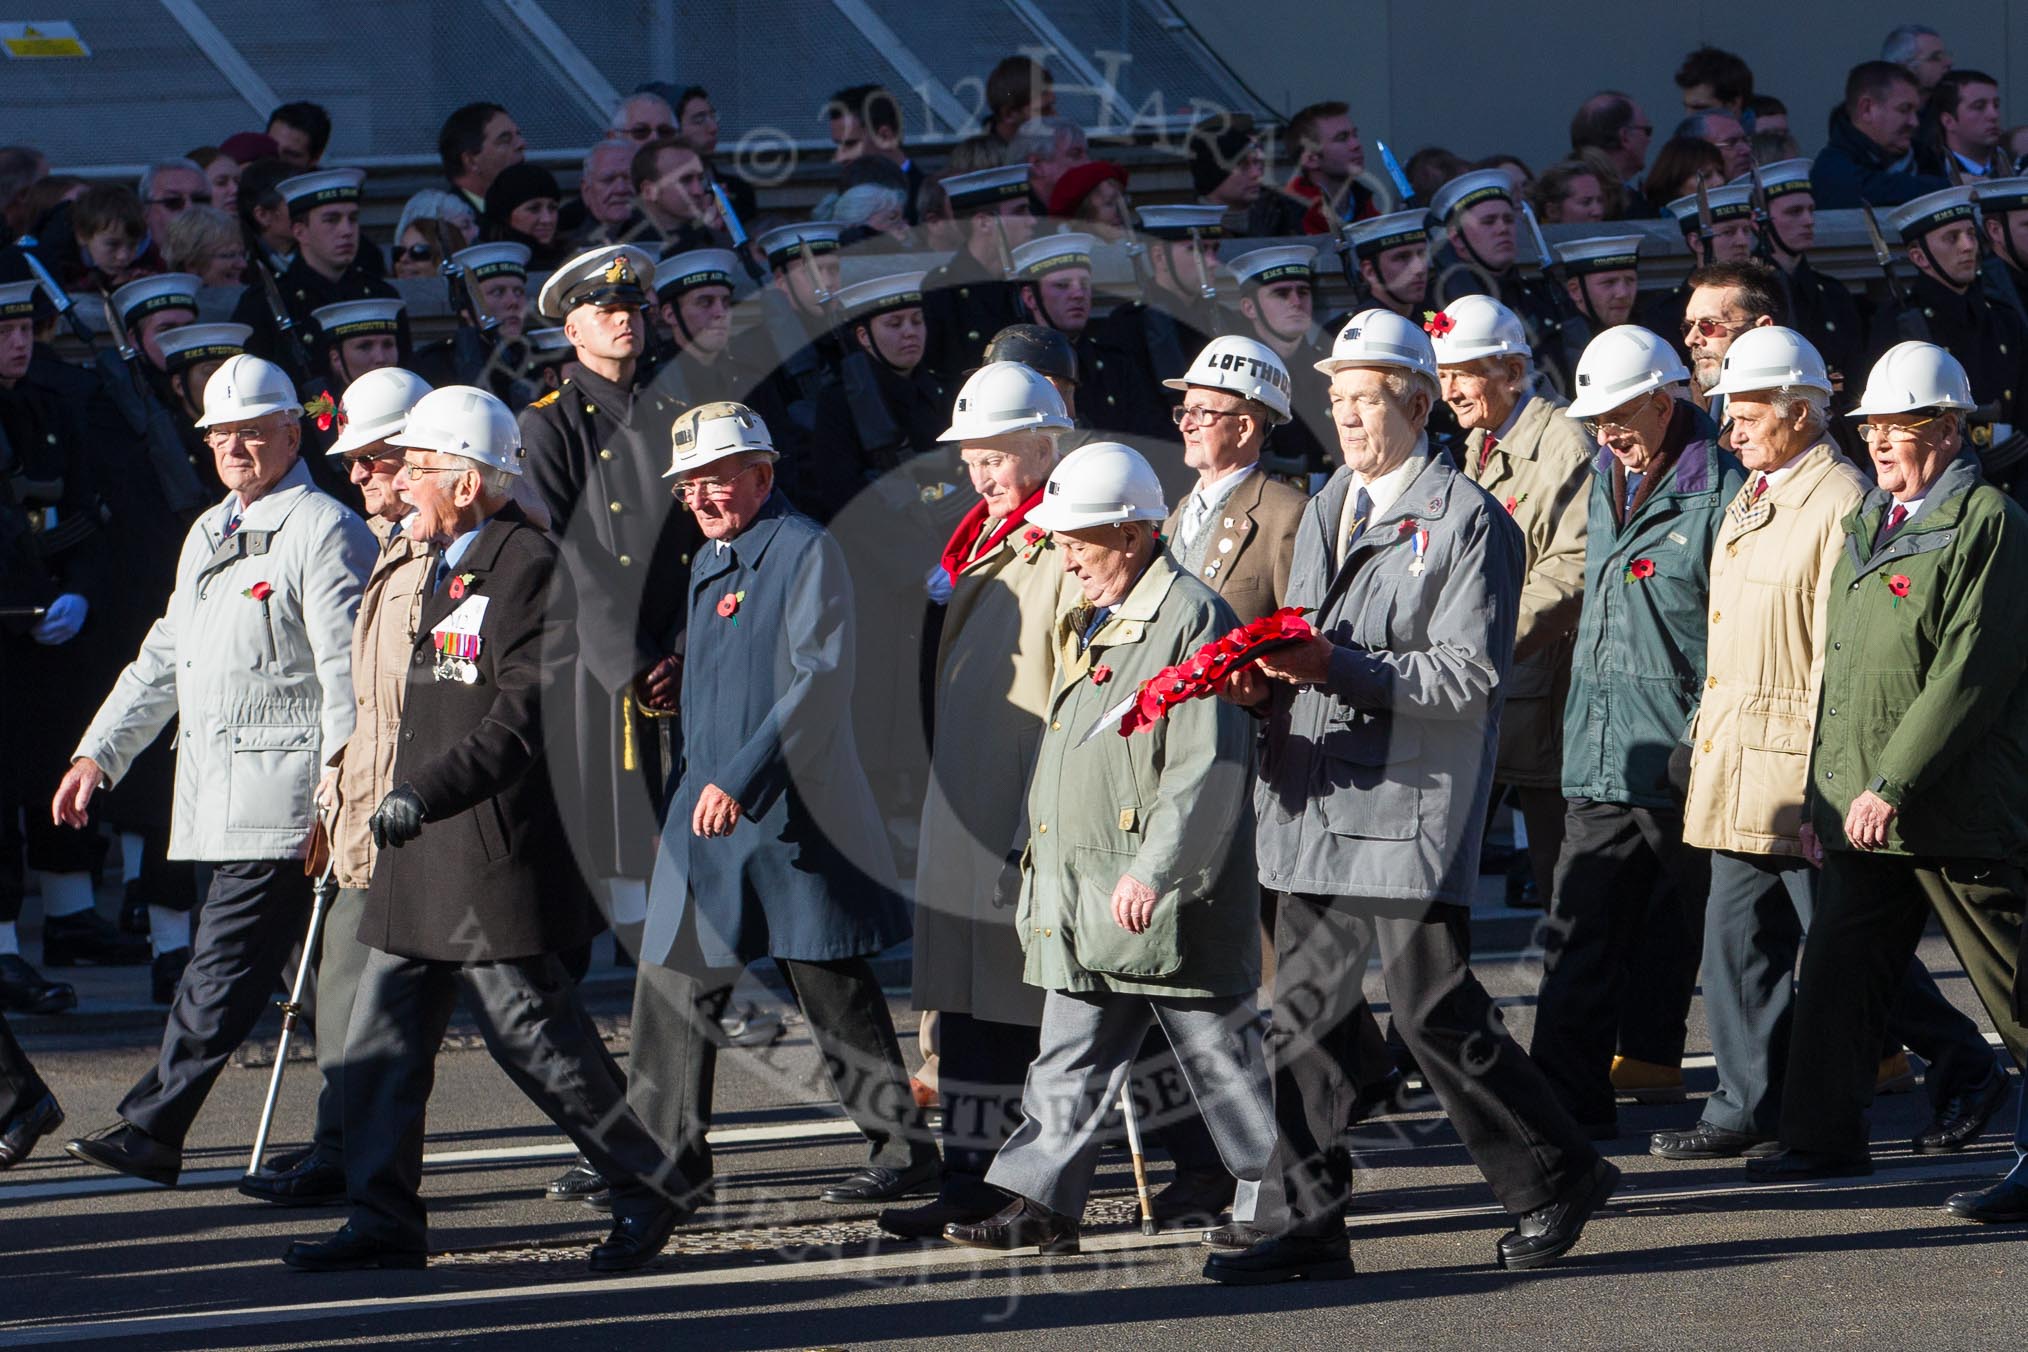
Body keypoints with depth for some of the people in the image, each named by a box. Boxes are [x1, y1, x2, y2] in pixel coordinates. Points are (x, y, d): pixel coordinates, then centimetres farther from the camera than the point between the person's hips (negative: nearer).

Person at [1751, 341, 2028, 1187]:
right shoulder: (1870, 524, 17)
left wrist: (1893, 784, -20)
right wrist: (1820, 794, 16)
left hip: (1957, 811, -8)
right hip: (1862, 811, 8)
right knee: (1836, 972, 6)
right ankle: (1824, 1139, 12)